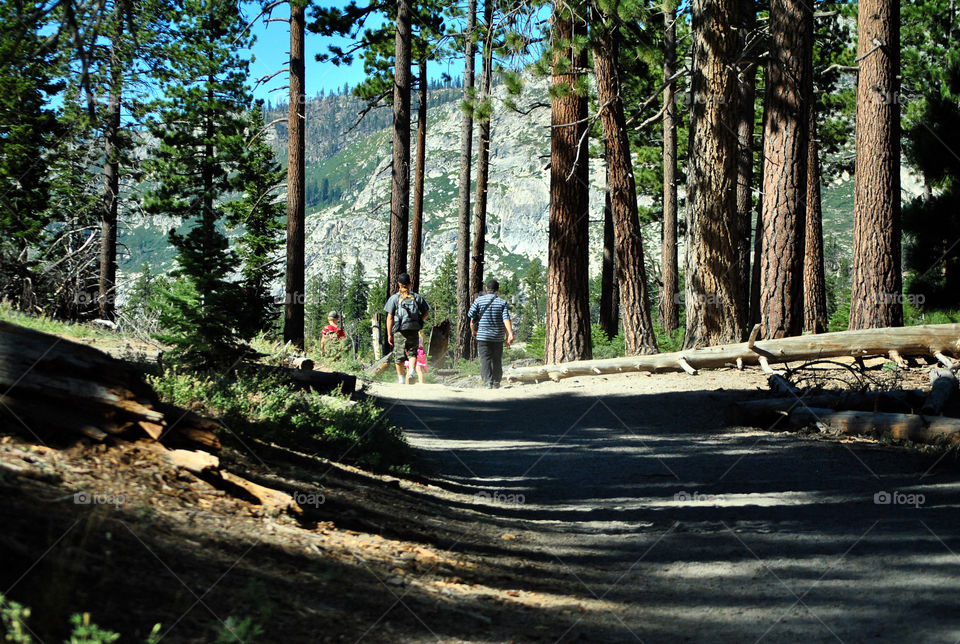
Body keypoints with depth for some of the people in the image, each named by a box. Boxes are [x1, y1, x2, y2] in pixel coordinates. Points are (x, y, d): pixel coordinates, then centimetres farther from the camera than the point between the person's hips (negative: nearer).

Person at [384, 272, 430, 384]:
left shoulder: (394, 298, 1)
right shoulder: (417, 297, 7)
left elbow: (390, 317, -3)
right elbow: (426, 313, 12)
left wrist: (389, 334, 0)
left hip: (399, 331, -1)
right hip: (414, 331, 1)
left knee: (399, 356, 8)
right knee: (412, 353, 11)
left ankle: (400, 378, 9)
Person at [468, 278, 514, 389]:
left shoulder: (479, 300, 1)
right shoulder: (502, 302, 2)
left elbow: (472, 317, 2)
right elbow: (506, 319, -9)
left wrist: (473, 330, 18)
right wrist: (510, 334, -15)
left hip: (483, 335, -1)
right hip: (498, 337, 2)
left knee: (485, 359, -4)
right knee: (497, 360, 11)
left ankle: (488, 381, -19)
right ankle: (496, 383, 16)